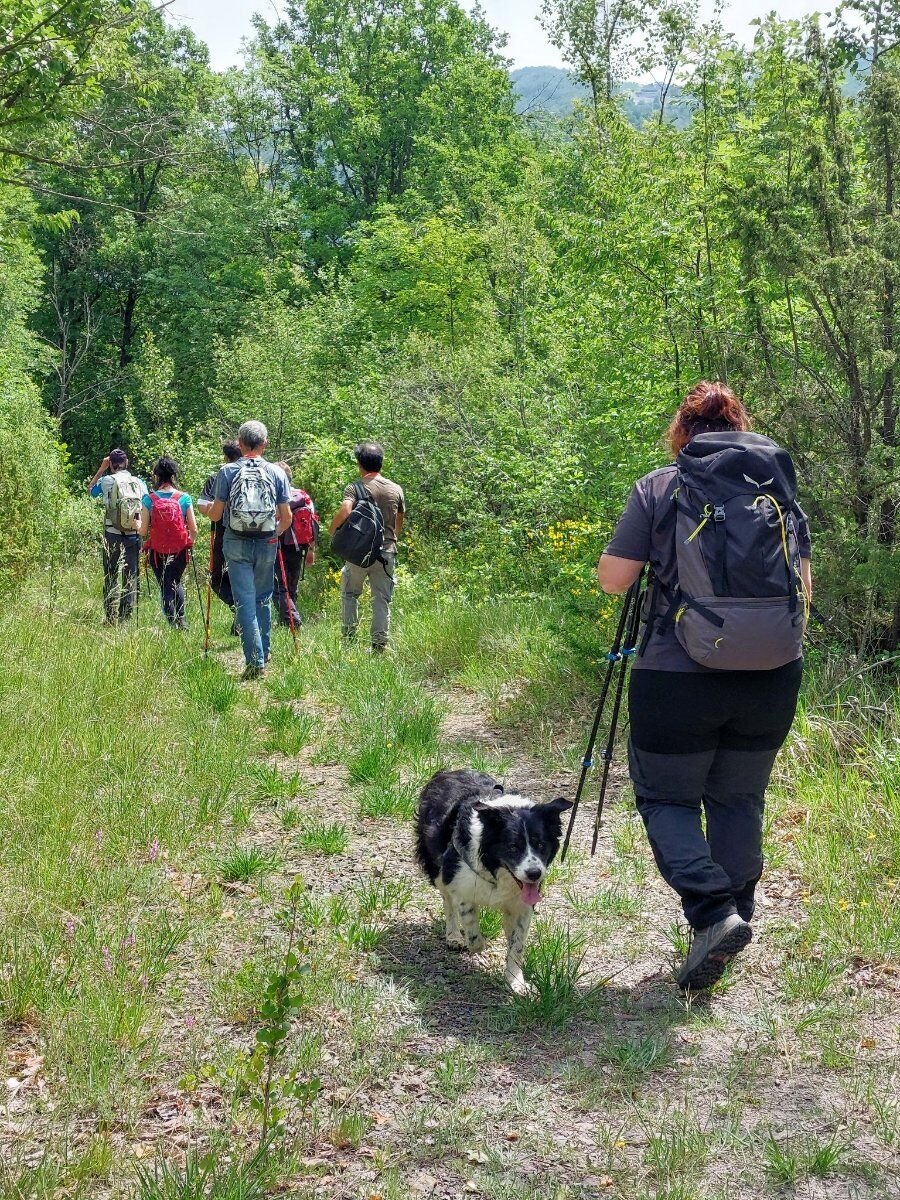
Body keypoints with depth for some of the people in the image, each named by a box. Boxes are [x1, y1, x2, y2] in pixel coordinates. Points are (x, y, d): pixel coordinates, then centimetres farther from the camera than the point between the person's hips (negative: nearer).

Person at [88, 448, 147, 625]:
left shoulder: (107, 481, -3)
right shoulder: (139, 483, 2)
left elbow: (90, 490, 18)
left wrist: (101, 469, 17)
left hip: (112, 536, -1)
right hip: (134, 537, 1)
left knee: (110, 577, 7)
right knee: (131, 577, 6)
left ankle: (111, 618, 5)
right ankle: (127, 616, 4)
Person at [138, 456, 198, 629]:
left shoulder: (149, 500, -9)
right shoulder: (184, 498, -8)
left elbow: (143, 532, -7)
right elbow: (194, 530, -5)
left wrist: (137, 525, 15)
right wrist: (190, 543, 16)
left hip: (157, 552, -1)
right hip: (180, 550, 1)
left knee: (165, 587, 15)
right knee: (176, 582, 25)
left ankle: (173, 623, 12)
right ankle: (181, 619, 14)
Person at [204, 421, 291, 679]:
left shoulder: (227, 471, -4)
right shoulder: (277, 472, 1)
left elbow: (215, 515, -2)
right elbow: (287, 517, 2)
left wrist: (207, 509, 21)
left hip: (236, 544, -2)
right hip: (267, 544, 2)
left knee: (245, 602, -1)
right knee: (263, 599, 18)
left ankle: (255, 660, -6)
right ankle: (264, 651, 28)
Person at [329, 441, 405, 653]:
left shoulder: (355, 488, -7)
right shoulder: (396, 490, 7)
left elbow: (345, 511, -24)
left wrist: (332, 529, -7)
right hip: (387, 551, 3)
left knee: (350, 594, 15)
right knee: (382, 599, 6)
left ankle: (349, 637, 12)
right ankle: (380, 644, 4)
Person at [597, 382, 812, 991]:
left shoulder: (659, 487, -4)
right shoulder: (781, 486, 6)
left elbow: (613, 578, -3)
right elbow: (804, 586, 10)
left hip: (678, 676, -3)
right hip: (773, 678, 4)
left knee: (665, 797, 11)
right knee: (739, 799, 20)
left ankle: (713, 912, -7)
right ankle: (737, 914, 28)